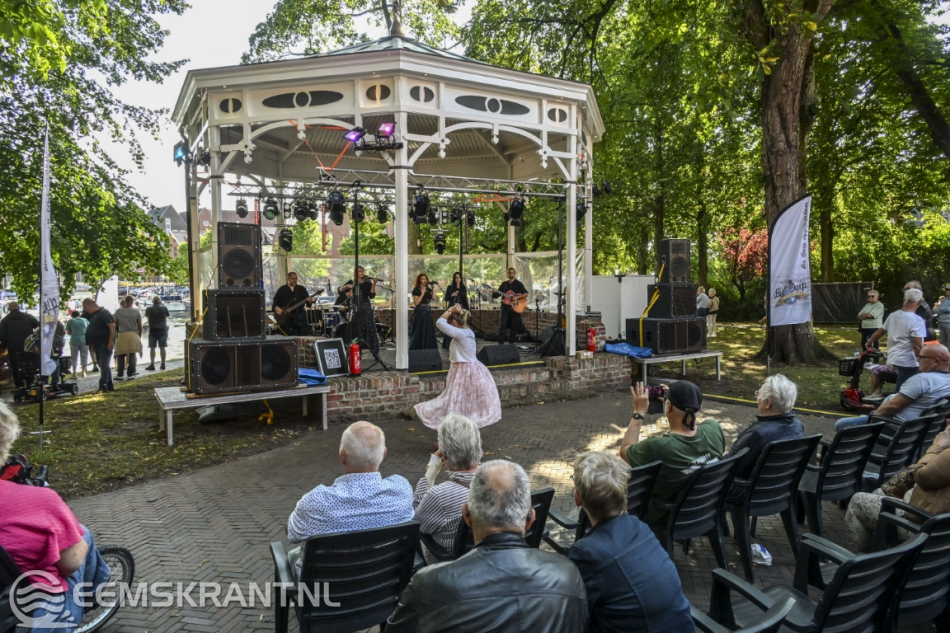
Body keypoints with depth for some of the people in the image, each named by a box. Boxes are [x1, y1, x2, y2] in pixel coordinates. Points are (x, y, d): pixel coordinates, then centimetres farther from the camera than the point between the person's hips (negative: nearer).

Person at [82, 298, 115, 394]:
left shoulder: (104, 313, -13)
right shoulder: (93, 315, 17)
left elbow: (112, 326, -22)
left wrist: (111, 341, -26)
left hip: (105, 345, -10)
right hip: (97, 345, 10)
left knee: (104, 365, -12)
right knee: (104, 366, 13)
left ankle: (103, 387, -14)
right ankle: (109, 386, 19)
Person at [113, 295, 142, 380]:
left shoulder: (118, 311, 0)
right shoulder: (136, 311, -3)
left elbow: (115, 324, 6)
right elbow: (140, 326, -1)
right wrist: (139, 336, 10)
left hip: (122, 335, 1)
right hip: (133, 335, -1)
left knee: (120, 355, 9)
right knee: (132, 355, 5)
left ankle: (120, 374, 9)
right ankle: (130, 374, 4)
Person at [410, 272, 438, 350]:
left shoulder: (428, 289, 11)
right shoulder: (416, 290, -6)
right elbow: (416, 303, -16)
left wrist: (433, 289, -9)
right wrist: (422, 293, -18)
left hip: (428, 312, 6)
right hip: (419, 313, -6)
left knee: (428, 332, 7)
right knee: (419, 333, -3)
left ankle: (428, 349, 15)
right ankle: (416, 350, 4)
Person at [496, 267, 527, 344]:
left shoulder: (518, 284, 3)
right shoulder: (504, 284, 13)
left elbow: (526, 294, -4)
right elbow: (498, 294, 11)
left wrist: (517, 297, -17)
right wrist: (494, 292, -12)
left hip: (515, 307, -2)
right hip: (505, 306, 2)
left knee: (513, 326, 2)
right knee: (503, 325, -7)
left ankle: (511, 343, 11)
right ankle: (501, 343, -6)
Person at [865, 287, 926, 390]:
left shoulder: (893, 315, 6)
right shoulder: (916, 320, -16)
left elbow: (879, 332, 20)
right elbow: (917, 346, -21)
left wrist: (869, 342, 37)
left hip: (893, 359, 7)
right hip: (908, 362, -7)